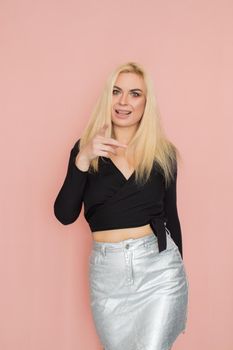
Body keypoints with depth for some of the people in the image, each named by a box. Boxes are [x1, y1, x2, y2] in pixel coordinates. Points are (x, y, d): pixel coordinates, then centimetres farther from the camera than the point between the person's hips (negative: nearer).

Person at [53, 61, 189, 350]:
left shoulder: (163, 152, 1)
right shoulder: (85, 148, 1)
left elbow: (170, 216, 9)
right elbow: (64, 216, -8)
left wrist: (179, 275, 14)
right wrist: (82, 161, -21)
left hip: (158, 268, -1)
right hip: (107, 272, 1)